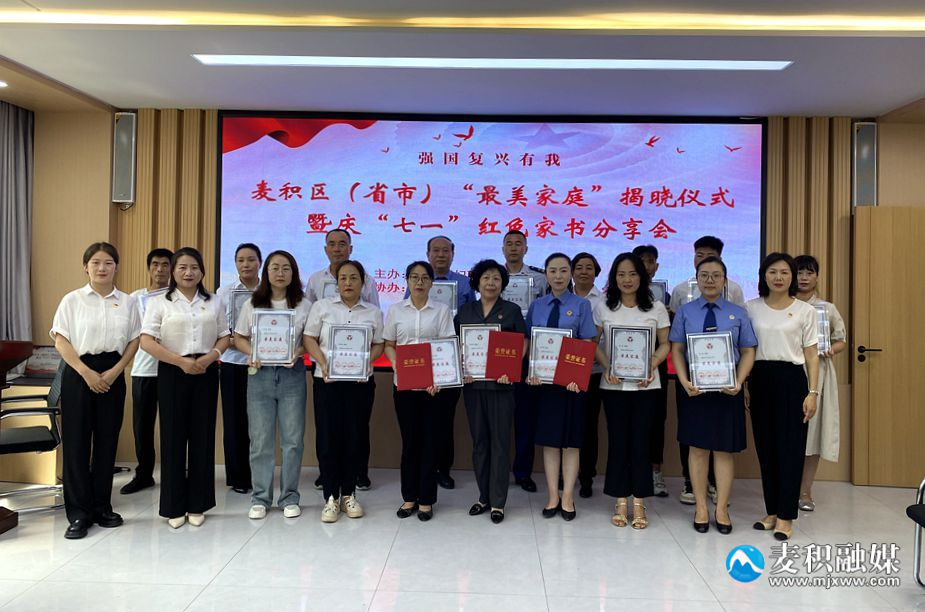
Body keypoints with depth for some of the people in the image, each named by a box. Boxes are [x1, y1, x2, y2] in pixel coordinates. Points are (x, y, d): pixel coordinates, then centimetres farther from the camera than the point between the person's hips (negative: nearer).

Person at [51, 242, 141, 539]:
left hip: (112, 375, 2)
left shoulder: (127, 302, 6)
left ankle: (102, 506, 20)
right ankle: (78, 513, 9)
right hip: (79, 373, -2)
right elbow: (61, 340, -4)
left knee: (107, 440, 7)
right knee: (77, 441, 0)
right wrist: (86, 372, -13)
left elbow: (134, 340, 5)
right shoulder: (72, 300, 0)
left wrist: (115, 372, -8)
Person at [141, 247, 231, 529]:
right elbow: (147, 341, -7)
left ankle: (197, 504, 15)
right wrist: (182, 361, -16)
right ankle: (174, 507, 13)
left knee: (203, 436, 4)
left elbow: (224, 337, 9)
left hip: (206, 373, 2)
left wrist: (209, 357, -11)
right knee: (173, 437, 1)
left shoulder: (214, 303, 11)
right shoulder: (159, 303, 1)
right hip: (173, 373, -2)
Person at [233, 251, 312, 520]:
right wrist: (252, 353, -11)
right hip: (260, 373, 1)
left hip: (292, 374, 0)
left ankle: (289, 498, 16)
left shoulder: (304, 305, 3)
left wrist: (298, 352, -15)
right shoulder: (252, 304, 6)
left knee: (293, 438, 3)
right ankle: (260, 498, 17)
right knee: (260, 439, 5)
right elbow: (239, 338, 8)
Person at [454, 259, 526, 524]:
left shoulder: (512, 310, 4)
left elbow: (522, 344, 1)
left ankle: (498, 502, 8)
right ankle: (483, 496, 21)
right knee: (479, 440, 9)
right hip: (472, 383, 3)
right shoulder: (465, 310, 10)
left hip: (501, 383, -3)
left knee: (500, 441, 0)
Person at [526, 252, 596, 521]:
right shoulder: (536, 306, 8)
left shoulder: (581, 305, 0)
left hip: (572, 380, -2)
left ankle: (567, 497, 17)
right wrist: (531, 371, -10)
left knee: (570, 440, 6)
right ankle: (552, 496, 19)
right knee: (549, 439, 8)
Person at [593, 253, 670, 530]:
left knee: (640, 442, 2)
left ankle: (639, 503, 13)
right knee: (617, 442, 4)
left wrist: (652, 366, -11)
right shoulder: (603, 308, 3)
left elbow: (664, 344, 6)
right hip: (613, 385, 0)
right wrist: (607, 368, -10)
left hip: (645, 385, 0)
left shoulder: (656, 308, 3)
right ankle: (620, 502, 15)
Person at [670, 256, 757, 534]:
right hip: (695, 388, 0)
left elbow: (748, 351, 2)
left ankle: (722, 509, 19)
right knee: (698, 448, 7)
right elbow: (677, 349, 1)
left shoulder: (738, 313, 4)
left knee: (724, 450, 7)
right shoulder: (685, 312, 4)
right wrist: (684, 381, -12)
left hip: (727, 388, 0)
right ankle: (701, 508, 19)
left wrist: (738, 382, -13)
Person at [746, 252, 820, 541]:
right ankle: (772, 511, 20)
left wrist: (813, 392, -5)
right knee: (765, 447, 7)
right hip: (760, 380, 2)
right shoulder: (751, 308, 6)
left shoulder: (805, 310, 3)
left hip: (792, 379, -2)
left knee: (790, 447, -1)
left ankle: (785, 516, 9)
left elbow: (811, 354, 2)